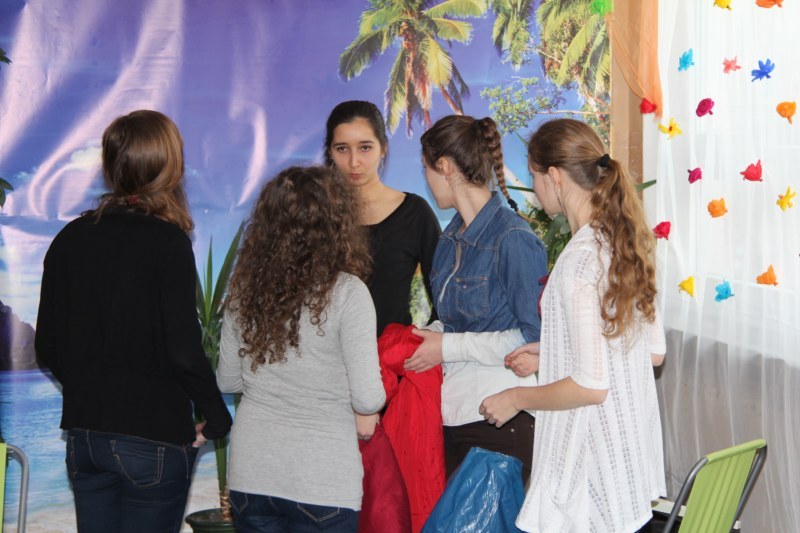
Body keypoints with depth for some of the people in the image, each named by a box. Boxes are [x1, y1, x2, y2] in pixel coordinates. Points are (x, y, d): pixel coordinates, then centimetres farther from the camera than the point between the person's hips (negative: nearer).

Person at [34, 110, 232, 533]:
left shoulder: (69, 239, 3)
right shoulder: (167, 242, -14)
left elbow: (47, 346, 7)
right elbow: (183, 350, -18)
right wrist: (217, 418, -5)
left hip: (83, 433, 6)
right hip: (154, 438, -5)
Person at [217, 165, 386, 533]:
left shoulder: (245, 287, 0)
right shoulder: (347, 293, -14)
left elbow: (227, 380, 10)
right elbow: (367, 400, -14)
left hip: (250, 475, 4)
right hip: (322, 483, -4)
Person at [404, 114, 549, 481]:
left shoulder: (513, 239, -13)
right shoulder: (451, 237, 13)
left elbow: (534, 337, -16)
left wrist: (448, 348, -13)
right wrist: (427, 339, 3)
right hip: (451, 416, 7)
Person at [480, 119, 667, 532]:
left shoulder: (579, 260, -22)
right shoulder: (626, 242, 4)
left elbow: (590, 386, -23)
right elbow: (654, 351, 13)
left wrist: (516, 398, -8)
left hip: (592, 464, -9)